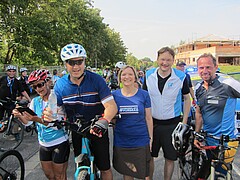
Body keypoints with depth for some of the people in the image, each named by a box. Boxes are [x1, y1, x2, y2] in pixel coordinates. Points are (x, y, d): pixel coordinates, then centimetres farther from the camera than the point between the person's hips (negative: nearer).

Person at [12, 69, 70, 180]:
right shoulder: (35, 101, 3)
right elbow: (28, 122, -1)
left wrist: (37, 119, -39)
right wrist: (19, 116, -23)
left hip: (59, 143, -6)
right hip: (44, 144, 6)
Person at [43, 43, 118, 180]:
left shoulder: (96, 80, -16)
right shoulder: (60, 84, -7)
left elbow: (112, 106, -24)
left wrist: (104, 121, -45)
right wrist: (48, 115, -27)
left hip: (97, 131, -2)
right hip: (77, 133, 3)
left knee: (105, 168, 7)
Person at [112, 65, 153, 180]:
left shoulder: (143, 95, 0)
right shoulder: (114, 95, 1)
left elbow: (148, 118, 2)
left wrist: (151, 138, 1)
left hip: (141, 141, -1)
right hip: (121, 142, 1)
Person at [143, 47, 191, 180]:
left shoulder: (180, 77, -8)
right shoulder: (149, 75, -2)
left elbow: (187, 99, 3)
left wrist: (184, 122, -1)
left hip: (172, 123, -2)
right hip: (151, 122, 2)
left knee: (170, 158, 10)